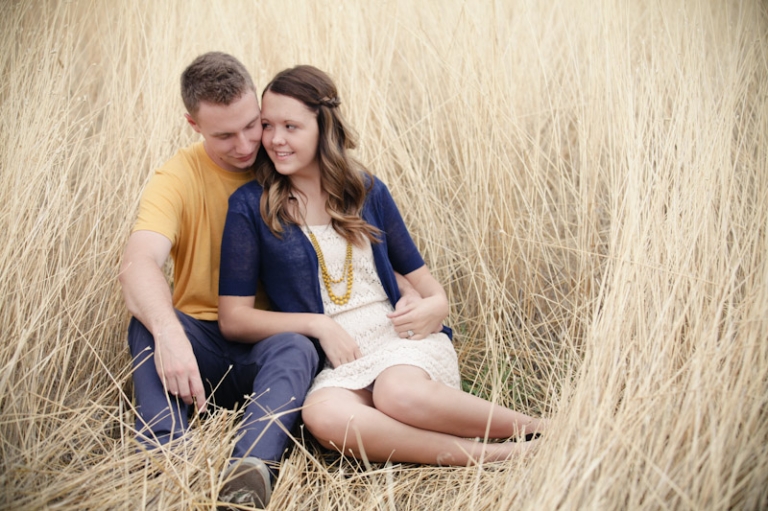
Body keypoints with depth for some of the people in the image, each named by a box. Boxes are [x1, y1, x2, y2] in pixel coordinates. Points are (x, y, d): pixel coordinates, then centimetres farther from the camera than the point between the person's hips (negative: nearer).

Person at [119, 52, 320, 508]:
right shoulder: (179, 177, -6)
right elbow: (140, 262, -24)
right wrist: (168, 331, -45)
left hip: (270, 343, 0)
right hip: (202, 342, 0)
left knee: (297, 348, -34)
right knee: (149, 323, -30)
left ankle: (249, 472, -56)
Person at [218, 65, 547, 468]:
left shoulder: (367, 191, 10)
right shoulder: (251, 206, 3)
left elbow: (418, 275, 18)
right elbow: (233, 317, 0)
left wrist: (434, 305, -6)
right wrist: (318, 324, -11)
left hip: (405, 341, 1)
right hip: (337, 364, 0)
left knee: (398, 393, -36)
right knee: (322, 415, -37)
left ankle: (539, 431, -18)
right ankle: (495, 454, -30)